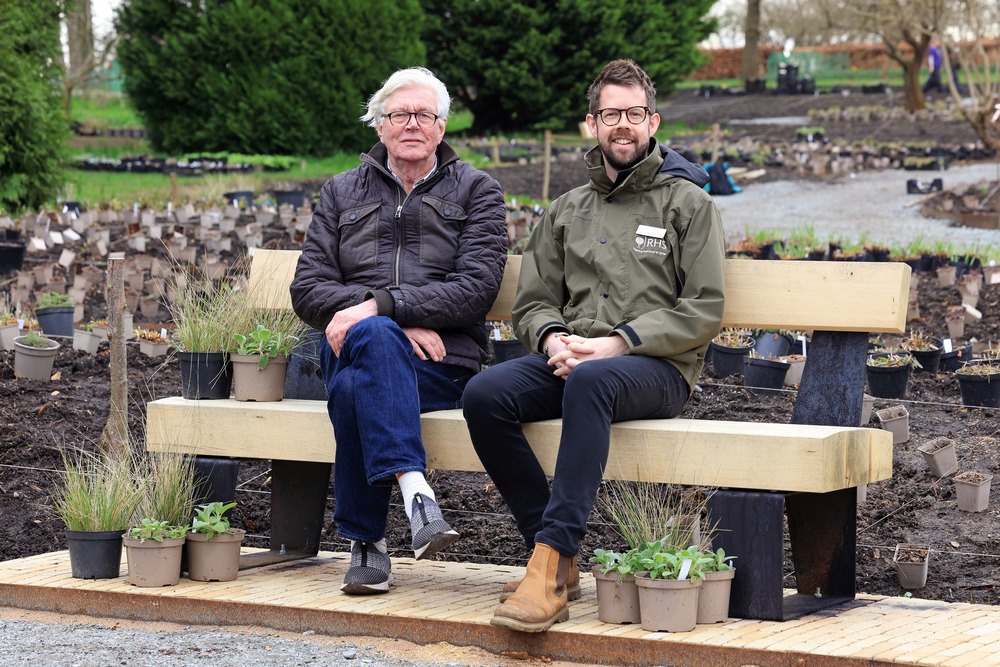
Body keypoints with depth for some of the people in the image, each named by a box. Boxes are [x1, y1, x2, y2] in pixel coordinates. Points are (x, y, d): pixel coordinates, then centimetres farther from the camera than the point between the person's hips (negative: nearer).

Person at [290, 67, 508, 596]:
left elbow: (476, 289, -4)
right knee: (374, 337, -37)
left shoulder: (476, 191, 13)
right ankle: (413, 489, -43)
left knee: (356, 386, -36)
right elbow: (307, 288, 7)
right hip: (348, 349, 2)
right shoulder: (342, 192, 20)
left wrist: (378, 306, -17)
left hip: (441, 362, -2)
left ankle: (364, 539, -27)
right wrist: (394, 324, -10)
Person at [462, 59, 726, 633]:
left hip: (657, 367, -5)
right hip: (568, 359, 5)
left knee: (591, 381, -40)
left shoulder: (687, 202, 8)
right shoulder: (567, 211, 23)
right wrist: (554, 339, -7)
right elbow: (534, 301, 19)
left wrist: (616, 343, -13)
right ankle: (553, 554, -21)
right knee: (485, 394, -26)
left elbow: (704, 311, -2)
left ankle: (552, 566, -43)